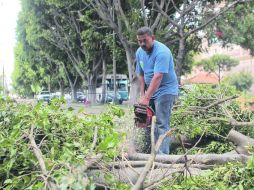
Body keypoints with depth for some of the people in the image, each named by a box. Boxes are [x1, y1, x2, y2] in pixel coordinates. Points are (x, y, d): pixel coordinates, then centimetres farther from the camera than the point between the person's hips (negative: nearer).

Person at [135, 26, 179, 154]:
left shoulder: (161, 52, -22)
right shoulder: (139, 52, 4)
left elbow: (158, 77, -29)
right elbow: (141, 74, 8)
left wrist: (146, 98, -33)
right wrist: (142, 95, 0)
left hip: (165, 91, -8)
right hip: (150, 91, 8)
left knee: (161, 124, -13)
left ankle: (162, 154, -14)